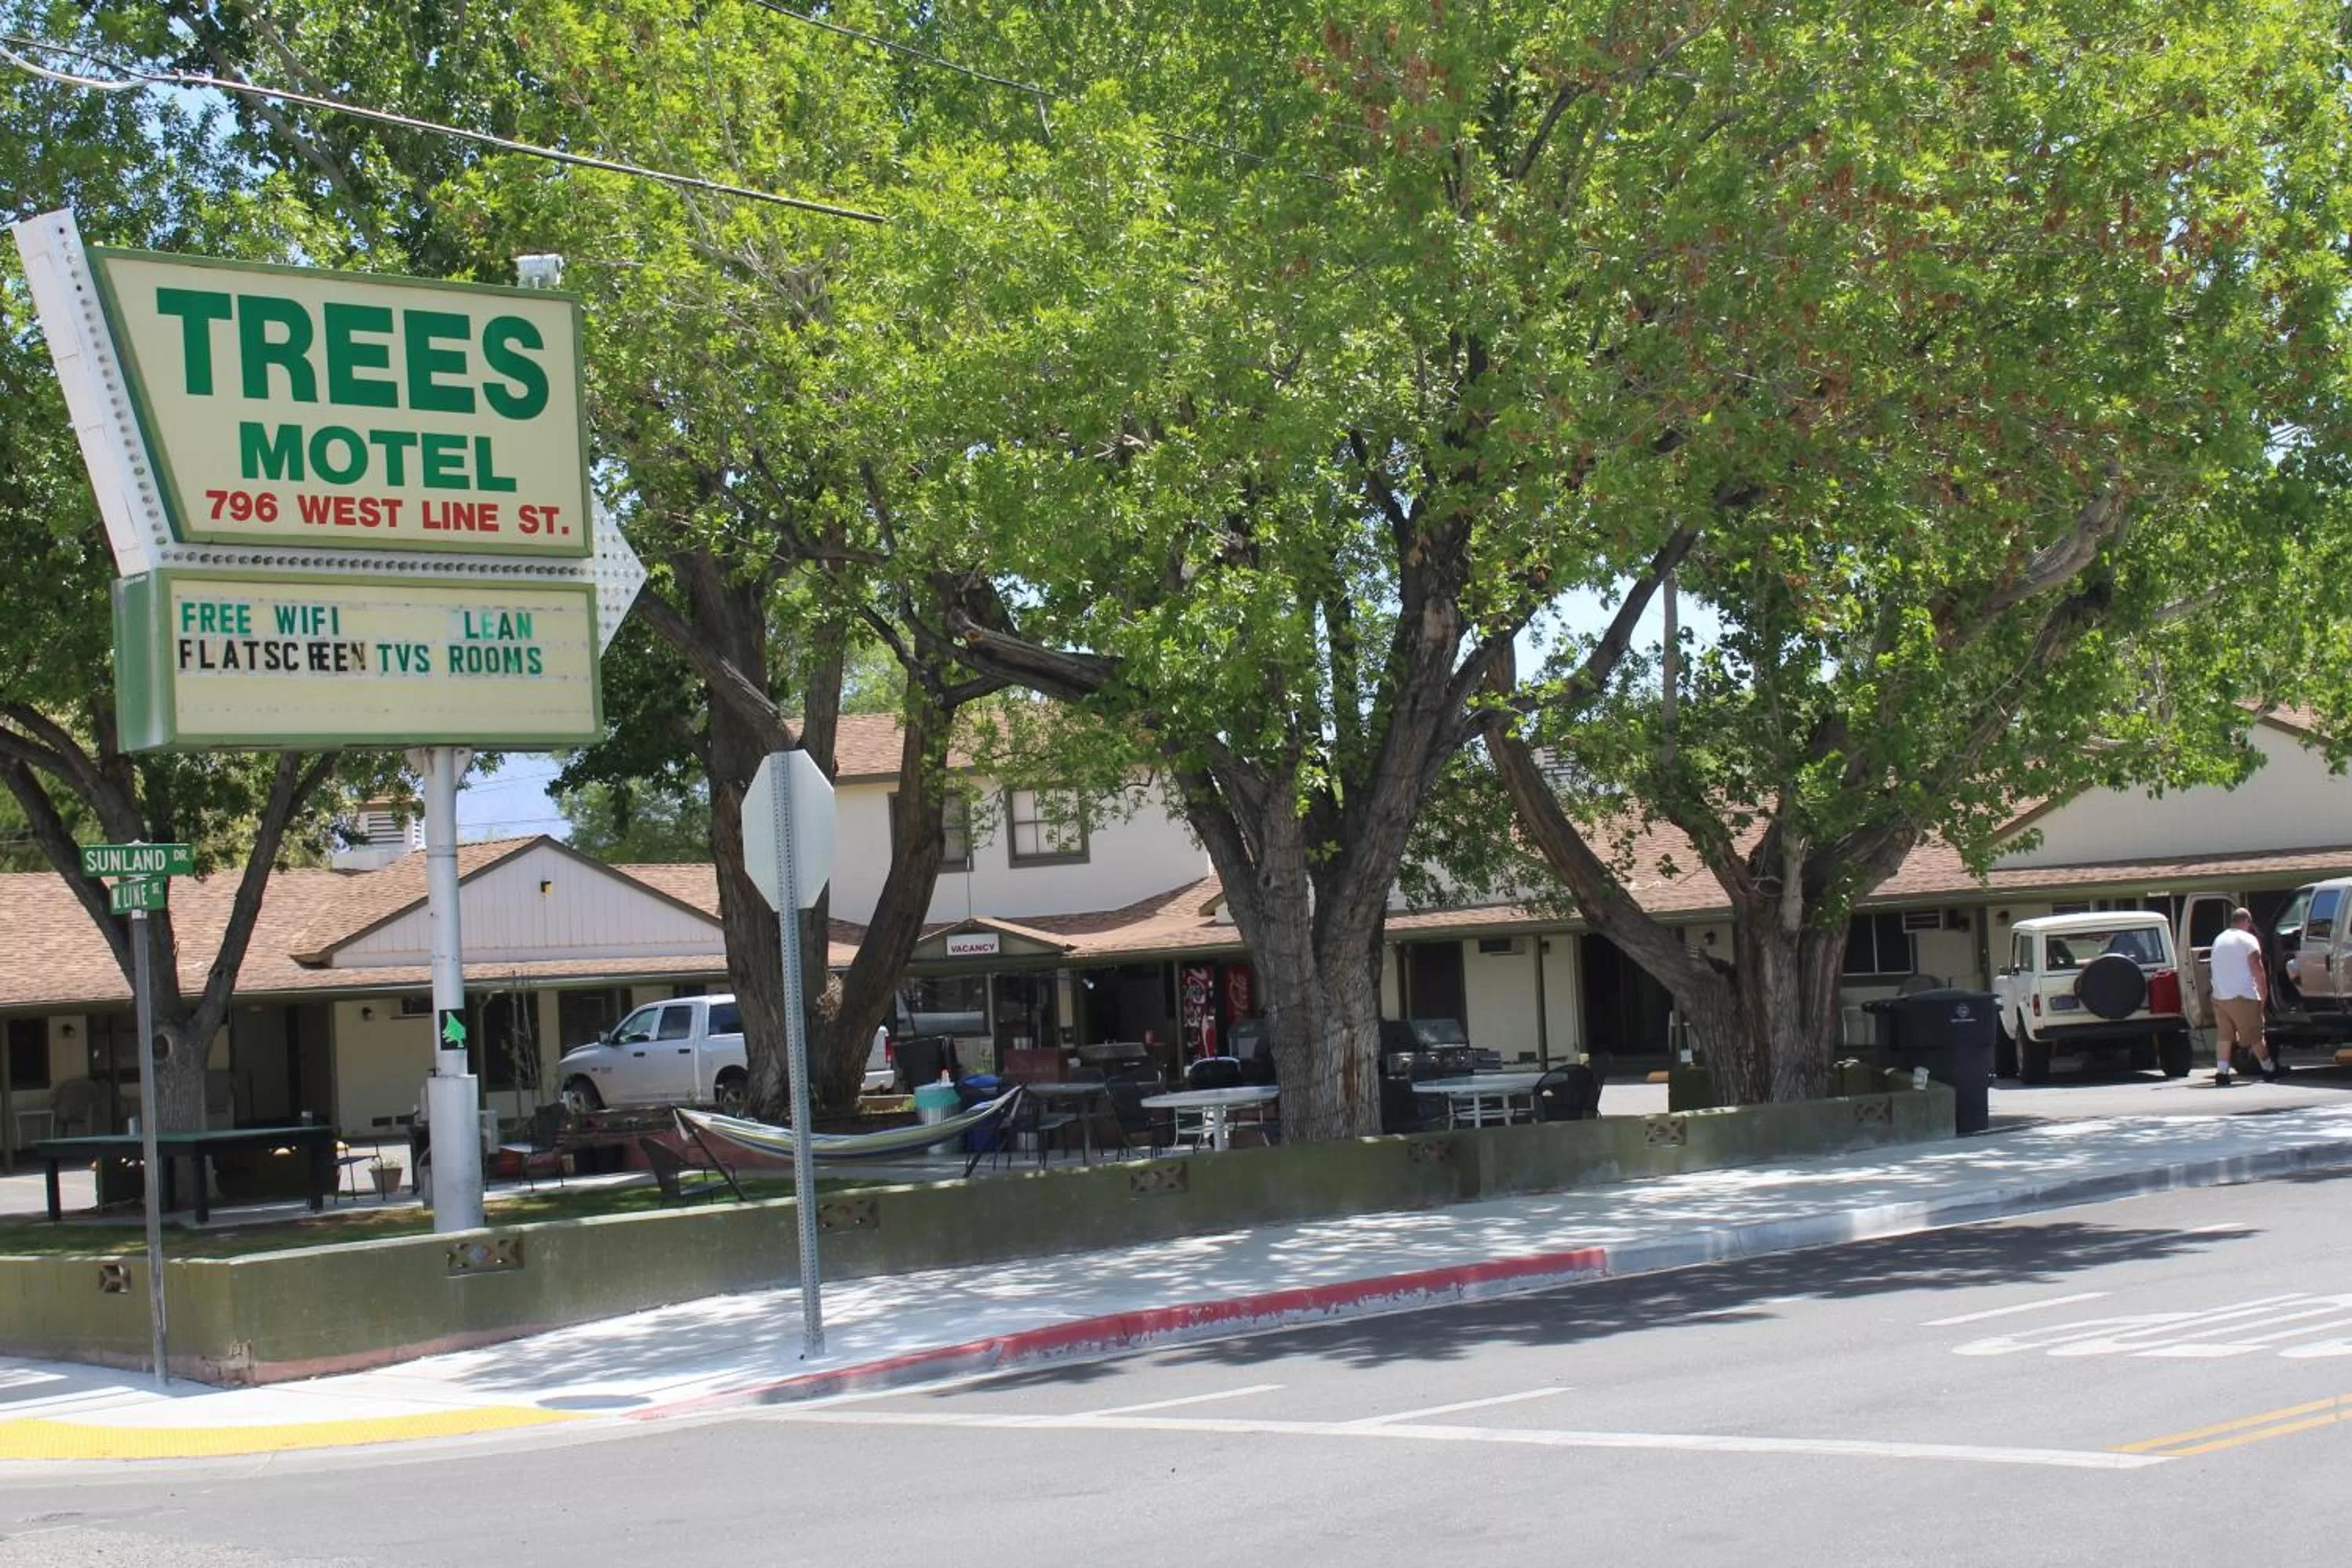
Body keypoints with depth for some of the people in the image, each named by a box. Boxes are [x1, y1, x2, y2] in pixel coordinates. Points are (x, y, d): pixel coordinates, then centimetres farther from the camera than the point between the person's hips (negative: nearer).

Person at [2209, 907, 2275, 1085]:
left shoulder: (2219, 940, 17)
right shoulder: (2248, 939, -4)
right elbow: (2256, 968, -11)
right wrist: (2264, 993, -4)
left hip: (2219, 996, 6)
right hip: (2242, 996, -5)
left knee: (2224, 1035, 6)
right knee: (2255, 1035, 3)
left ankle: (2221, 1073, -4)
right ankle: (2269, 1070, 14)